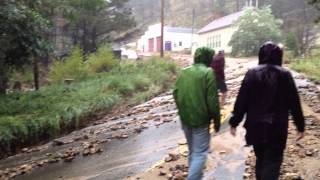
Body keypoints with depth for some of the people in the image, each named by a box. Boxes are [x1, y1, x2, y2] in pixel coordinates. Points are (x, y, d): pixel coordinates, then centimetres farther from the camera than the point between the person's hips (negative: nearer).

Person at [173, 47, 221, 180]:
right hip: (201, 120, -6)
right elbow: (212, 101, -14)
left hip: (185, 119, 7)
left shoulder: (183, 72, 6)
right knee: (200, 153, 2)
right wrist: (217, 120, -3)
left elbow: (175, 94, 9)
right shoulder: (208, 73, -12)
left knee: (192, 151, 21)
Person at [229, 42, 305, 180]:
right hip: (277, 127, -2)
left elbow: (241, 100, -5)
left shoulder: (252, 73, -4)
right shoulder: (285, 75, -5)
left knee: (261, 159, 21)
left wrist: (234, 122, 2)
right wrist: (300, 126, 8)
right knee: (272, 162, 7)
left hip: (255, 126, 2)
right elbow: (294, 103, -2)